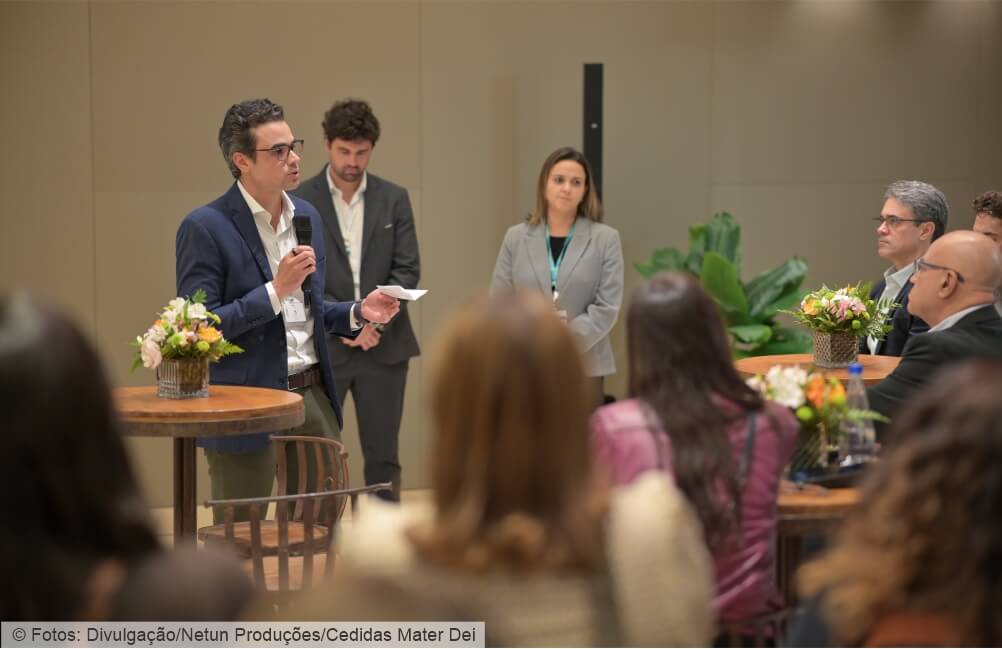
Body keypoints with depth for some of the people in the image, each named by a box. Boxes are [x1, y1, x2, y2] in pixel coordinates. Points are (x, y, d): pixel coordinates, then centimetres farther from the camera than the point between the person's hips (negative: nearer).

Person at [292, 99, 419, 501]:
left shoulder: (394, 199, 6)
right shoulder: (300, 202, 0)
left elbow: (407, 270, 0)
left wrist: (375, 320, -14)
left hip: (383, 347, 2)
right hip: (321, 348, -2)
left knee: (383, 456, 6)